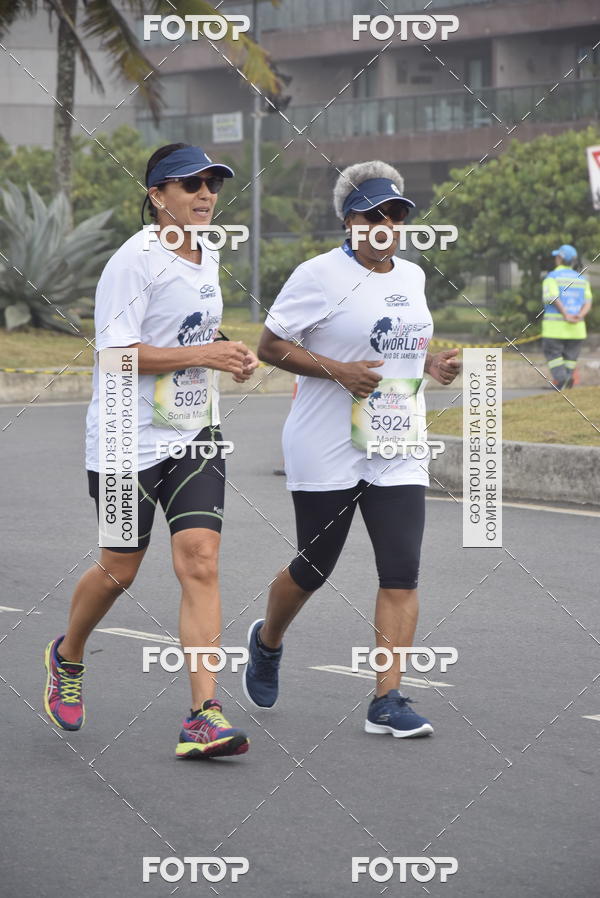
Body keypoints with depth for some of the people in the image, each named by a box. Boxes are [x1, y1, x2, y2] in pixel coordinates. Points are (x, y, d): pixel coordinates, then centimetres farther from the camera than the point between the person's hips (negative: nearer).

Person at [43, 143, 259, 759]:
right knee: (120, 569, 7)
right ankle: (66, 656, 39)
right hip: (129, 440, -6)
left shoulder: (207, 258, 11)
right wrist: (202, 354, -24)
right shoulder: (135, 261, -14)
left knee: (200, 563, -9)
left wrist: (228, 359, 8)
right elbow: (116, 353, -20)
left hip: (195, 436, 6)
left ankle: (203, 717, -14)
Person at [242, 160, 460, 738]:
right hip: (327, 452, -5)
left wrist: (432, 363, 7)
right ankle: (267, 641, 39)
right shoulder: (319, 276, -10)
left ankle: (387, 701, -6)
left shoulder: (411, 277, 11)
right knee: (313, 569, 8)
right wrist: (337, 370, -20)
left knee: (402, 574, -7)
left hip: (398, 451, 5)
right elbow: (270, 345, -8)